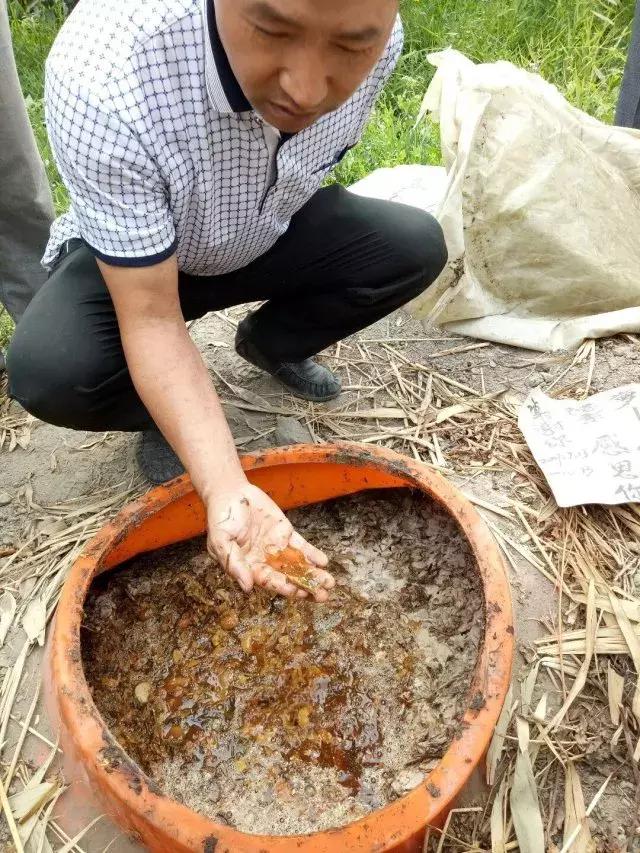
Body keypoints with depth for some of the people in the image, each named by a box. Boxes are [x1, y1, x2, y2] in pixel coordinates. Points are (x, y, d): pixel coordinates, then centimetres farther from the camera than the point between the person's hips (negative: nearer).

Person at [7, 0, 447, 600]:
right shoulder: (99, 81, -39)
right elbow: (152, 318, -34)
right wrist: (226, 489, -43)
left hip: (270, 236, 4)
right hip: (127, 255, -3)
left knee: (417, 246, -16)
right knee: (49, 371, -32)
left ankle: (269, 344, 11)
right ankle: (167, 414, 4)